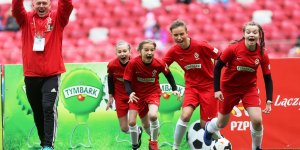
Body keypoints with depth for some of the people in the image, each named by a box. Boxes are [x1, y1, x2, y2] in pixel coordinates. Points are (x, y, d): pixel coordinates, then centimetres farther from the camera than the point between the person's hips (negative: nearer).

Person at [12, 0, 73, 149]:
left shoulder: (57, 19, 3)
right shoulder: (26, 19, 6)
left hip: (52, 74, -3)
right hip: (31, 75, 3)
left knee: (49, 108, -14)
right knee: (37, 112, 11)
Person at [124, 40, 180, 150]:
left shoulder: (159, 64, -19)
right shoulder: (133, 63, -23)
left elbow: (168, 74, 2)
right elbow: (127, 80, -15)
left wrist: (174, 89, 1)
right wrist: (130, 93, -32)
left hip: (153, 92, -1)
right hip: (137, 94, 1)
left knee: (153, 116, -26)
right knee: (132, 122, -6)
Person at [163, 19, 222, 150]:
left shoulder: (201, 46, -21)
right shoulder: (173, 51, -10)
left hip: (208, 86, -2)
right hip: (191, 86, 2)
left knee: (205, 124, -2)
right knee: (185, 115, -22)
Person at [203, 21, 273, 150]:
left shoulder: (262, 55, -15)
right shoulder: (233, 49, -23)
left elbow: (268, 78, -5)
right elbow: (217, 67, -12)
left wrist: (269, 101, -11)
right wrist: (217, 90, -16)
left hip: (249, 88, 1)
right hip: (229, 88, -1)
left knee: (257, 120, -18)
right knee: (222, 123, 13)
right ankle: (208, 129, 50)